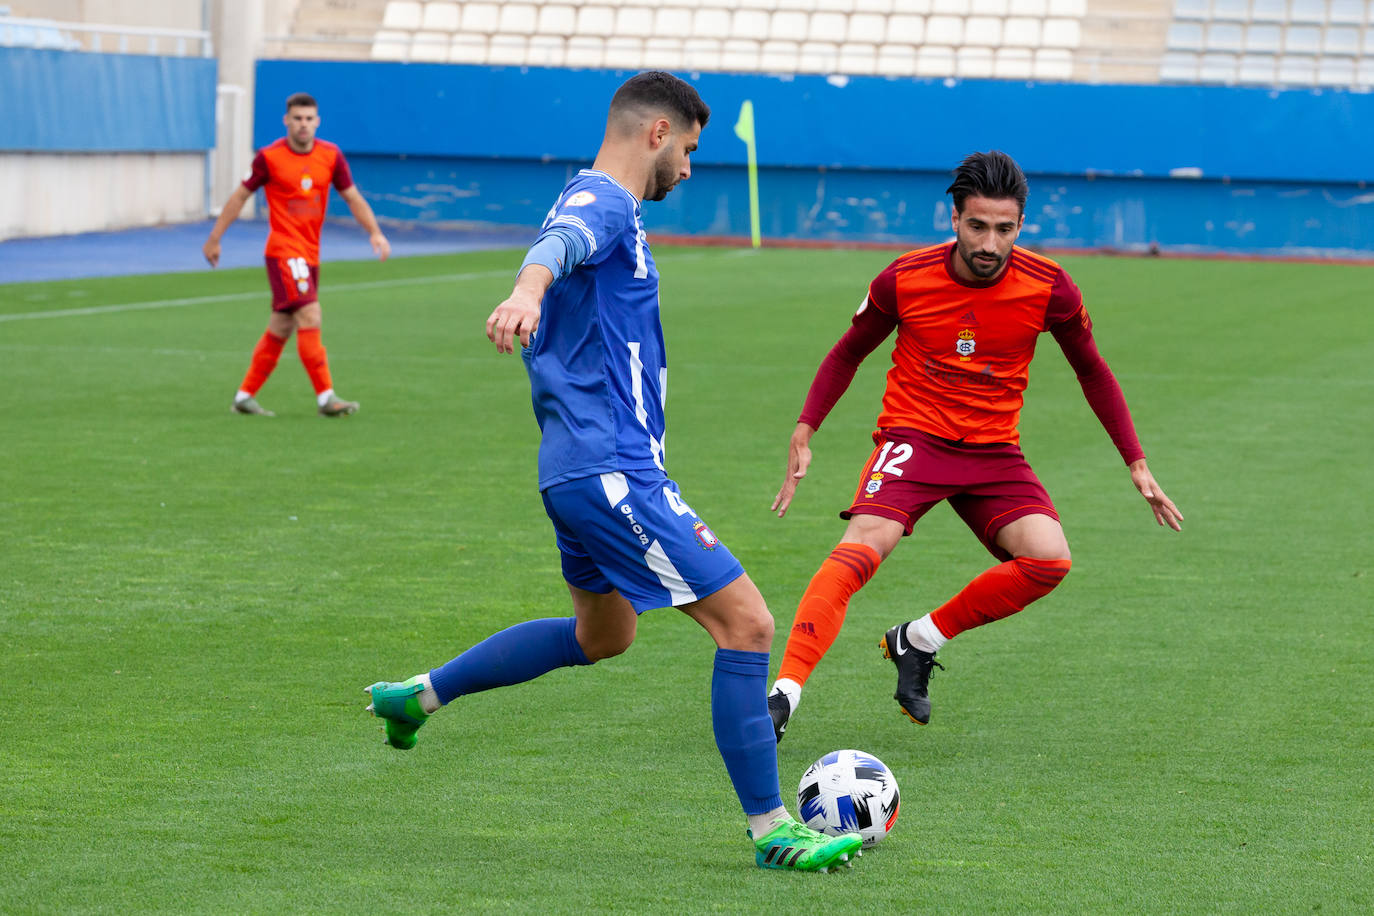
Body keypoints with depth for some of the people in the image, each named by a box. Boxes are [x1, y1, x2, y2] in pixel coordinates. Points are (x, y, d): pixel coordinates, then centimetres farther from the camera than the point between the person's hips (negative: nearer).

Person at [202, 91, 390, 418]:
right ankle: (326, 397, -19)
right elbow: (240, 196, 3)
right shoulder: (269, 157, -7)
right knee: (309, 317, -17)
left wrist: (375, 232, -4)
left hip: (309, 254, 6)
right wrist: (215, 238, 5)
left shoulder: (331, 156, 4)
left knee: (280, 328, 10)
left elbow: (352, 197, 10)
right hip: (283, 252, -6)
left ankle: (245, 396, 20)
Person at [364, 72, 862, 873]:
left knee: (602, 634, 28)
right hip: (613, 474, -11)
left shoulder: (606, 208, 19)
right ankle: (772, 831, -7)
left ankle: (418, 696, 32)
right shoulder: (601, 204, -14)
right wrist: (528, 292, -60)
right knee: (746, 623, -11)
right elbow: (555, 247, -38)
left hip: (587, 469, 11)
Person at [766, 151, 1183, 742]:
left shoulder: (1048, 288, -8)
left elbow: (1091, 371, 8)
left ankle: (918, 642, -2)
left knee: (1049, 559, -21)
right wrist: (804, 433, -2)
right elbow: (849, 352, 8)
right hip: (913, 435, -2)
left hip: (994, 450, 2)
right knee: (862, 547, -28)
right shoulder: (905, 279, -10)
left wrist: (1136, 464, 6)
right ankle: (783, 695, -30)